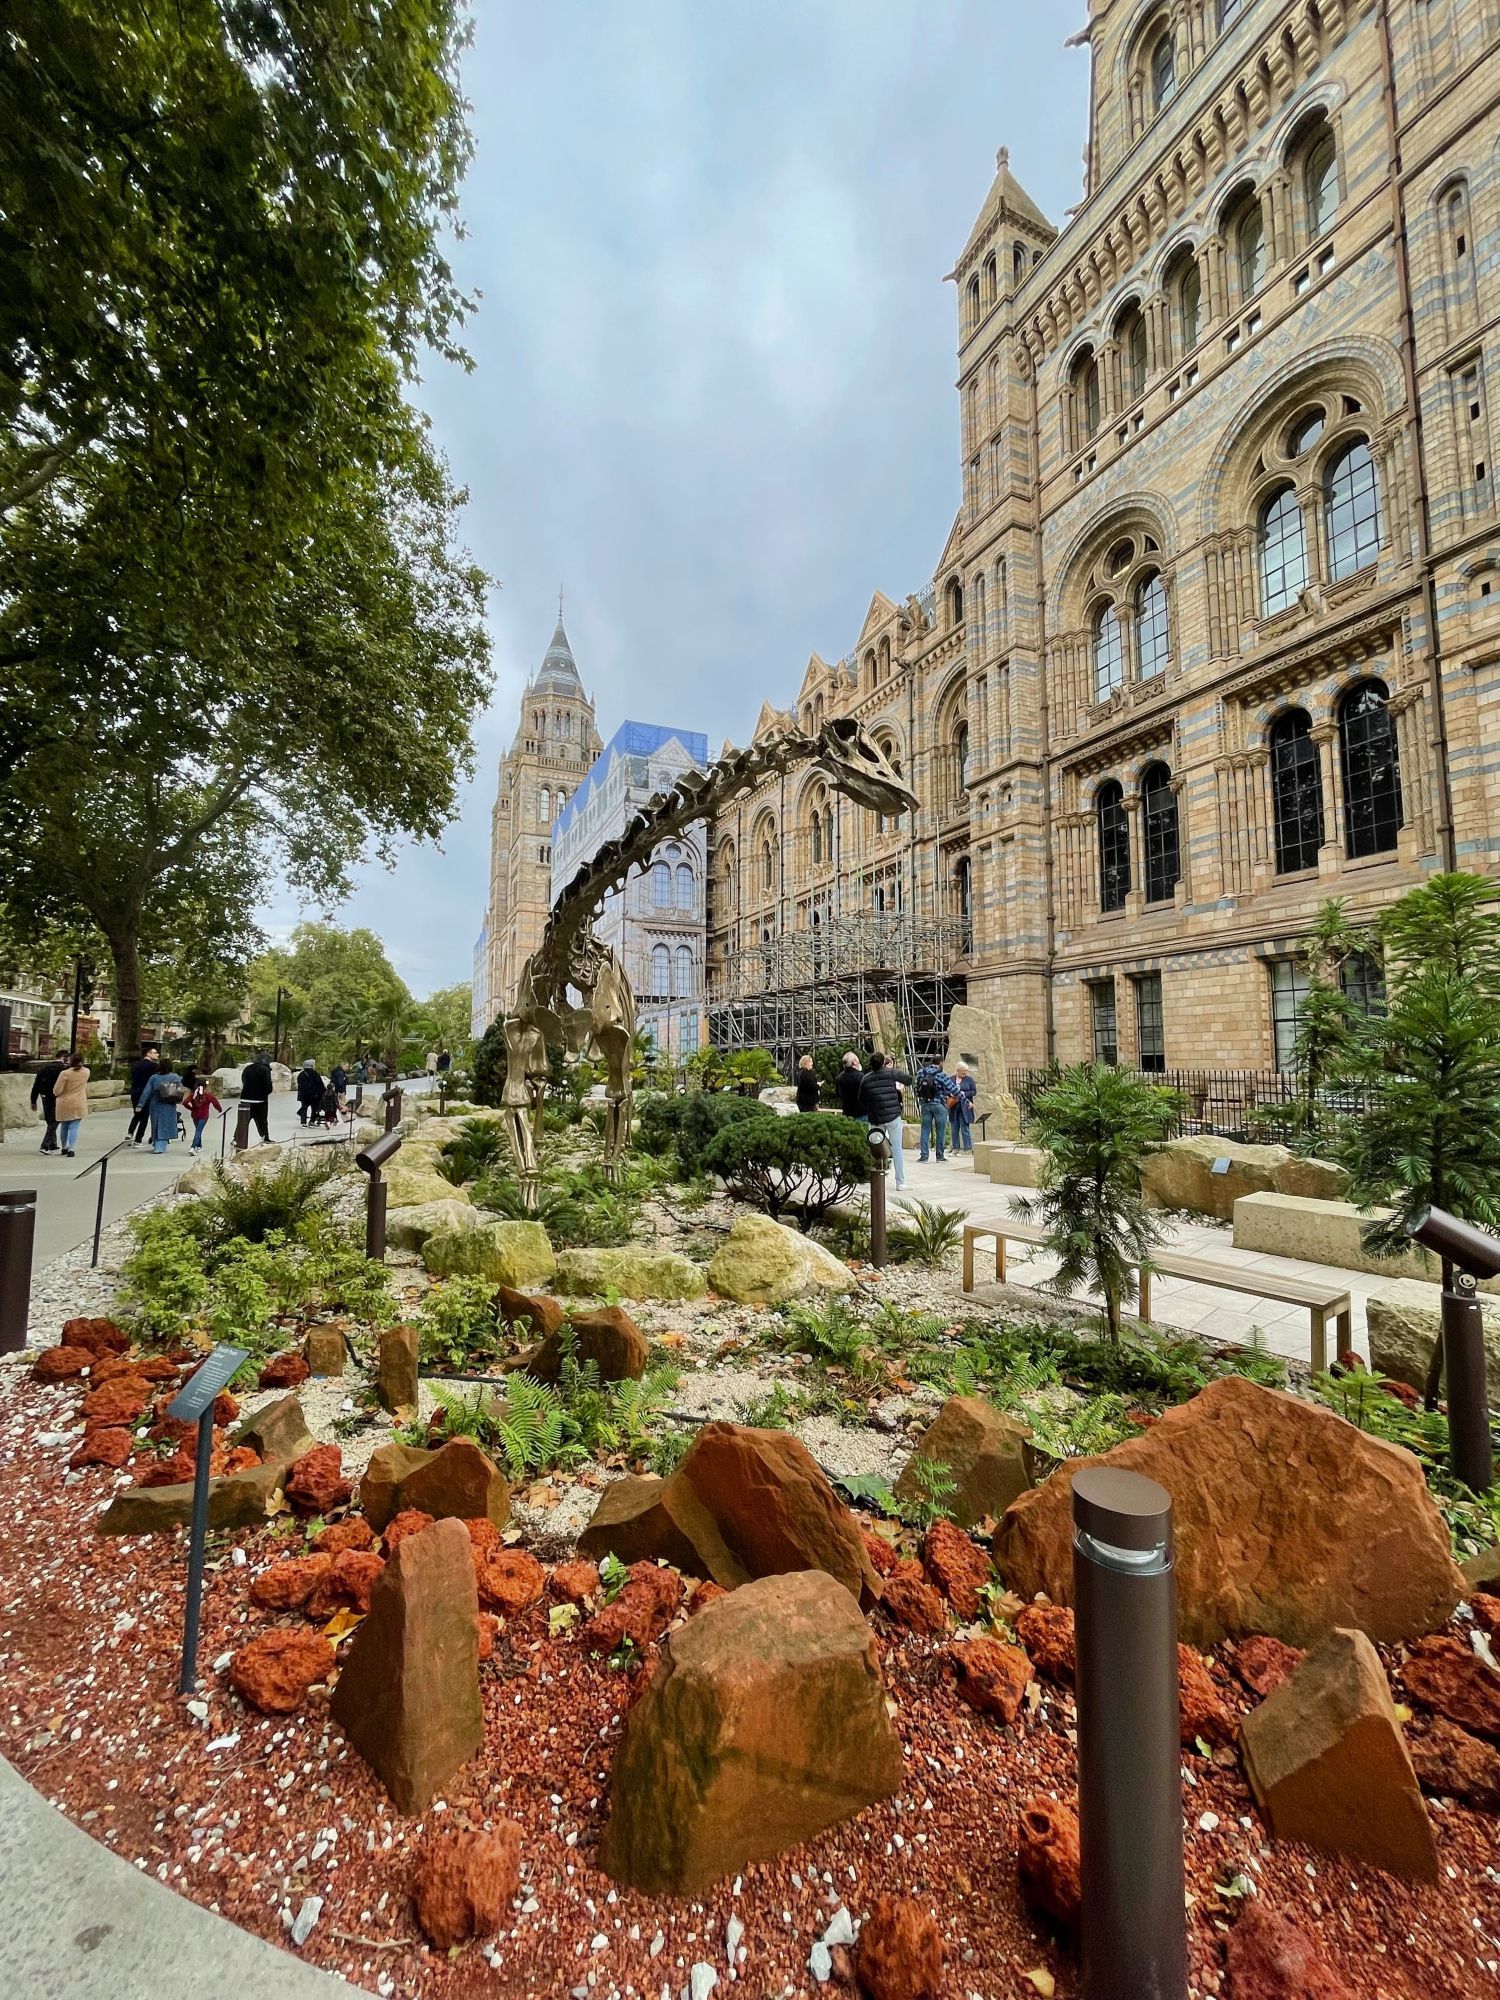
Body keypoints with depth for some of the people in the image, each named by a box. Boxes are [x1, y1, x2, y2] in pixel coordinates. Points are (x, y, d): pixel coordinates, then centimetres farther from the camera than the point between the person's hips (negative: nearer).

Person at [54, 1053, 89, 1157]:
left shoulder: (65, 1073, -13)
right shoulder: (86, 1072, -2)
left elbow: (56, 1091, -10)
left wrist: (56, 1095, 12)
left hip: (64, 1104, -1)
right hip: (79, 1105, 1)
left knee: (64, 1126, 17)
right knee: (74, 1127, -1)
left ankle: (64, 1148, 30)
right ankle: (71, 1149, -13)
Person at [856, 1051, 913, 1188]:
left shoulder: (865, 1079, 1)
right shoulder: (891, 1073, -6)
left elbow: (862, 1101, 9)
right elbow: (910, 1079, 6)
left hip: (875, 1119, 2)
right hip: (893, 1116, -2)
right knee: (896, 1149, 3)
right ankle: (900, 1182, 4)